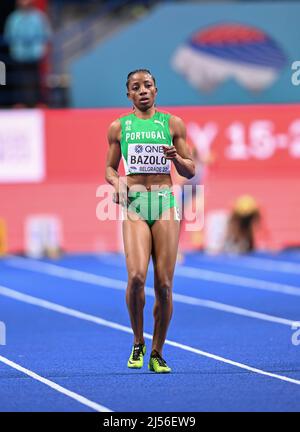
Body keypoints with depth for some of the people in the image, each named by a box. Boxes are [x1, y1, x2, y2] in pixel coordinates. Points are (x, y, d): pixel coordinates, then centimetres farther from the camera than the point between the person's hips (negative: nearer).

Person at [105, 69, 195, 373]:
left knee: (164, 284, -3)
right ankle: (138, 343, 1)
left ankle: (157, 354, 9)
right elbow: (110, 168, 18)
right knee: (136, 276, -19)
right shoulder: (118, 127, 11)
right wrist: (117, 182, -4)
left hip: (165, 202, 1)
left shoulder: (172, 123, 9)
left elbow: (190, 171, 11)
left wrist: (176, 157, -10)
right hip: (134, 204, -1)